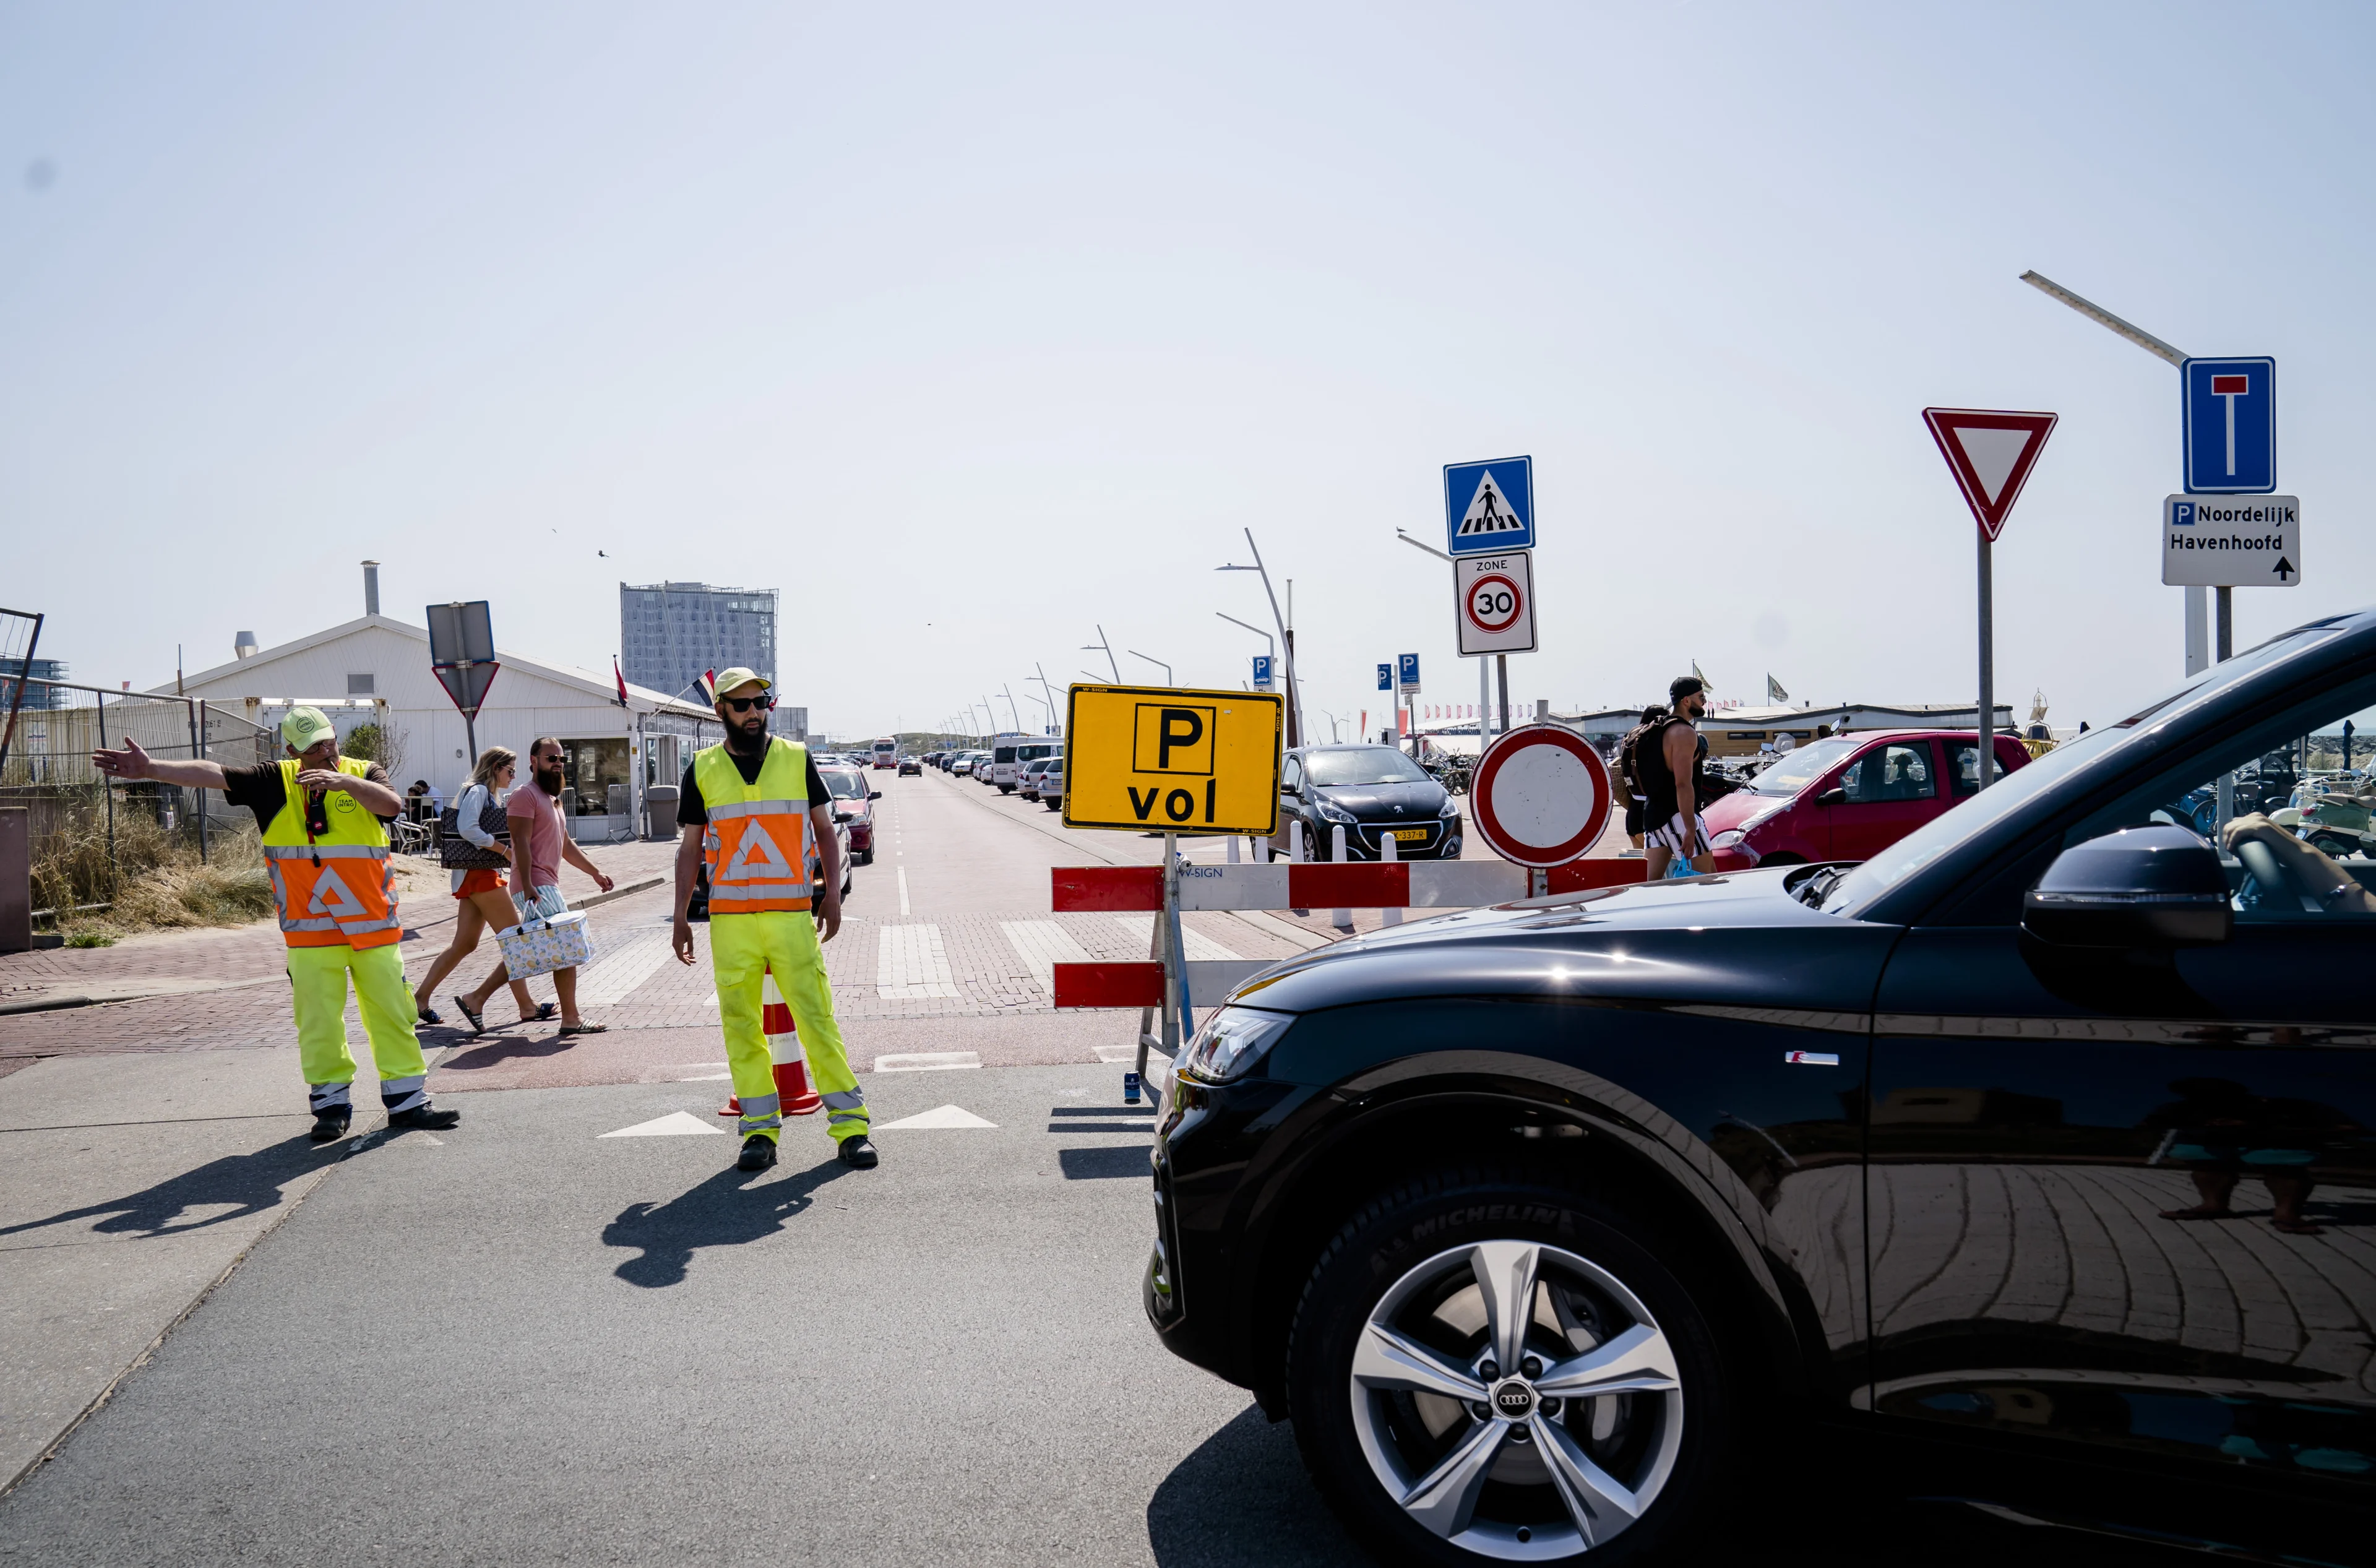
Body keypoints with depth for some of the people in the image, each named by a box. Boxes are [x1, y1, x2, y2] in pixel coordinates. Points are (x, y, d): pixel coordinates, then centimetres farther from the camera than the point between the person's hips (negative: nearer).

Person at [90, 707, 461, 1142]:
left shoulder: (363, 774, 2)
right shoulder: (275, 781, 5)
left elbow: (392, 803, -17)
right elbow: (213, 775, -2)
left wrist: (342, 781, -27)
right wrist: (150, 769, -10)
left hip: (373, 925, 0)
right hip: (311, 931, 1)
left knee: (392, 1012, 4)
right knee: (318, 1021, 3)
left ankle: (407, 1102, 13)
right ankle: (331, 1104, 16)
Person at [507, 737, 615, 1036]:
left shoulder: (552, 799, 23)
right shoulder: (525, 795, -9)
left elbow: (565, 845, 29)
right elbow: (521, 843, -17)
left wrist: (595, 872, 25)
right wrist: (528, 887, -25)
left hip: (547, 885, 10)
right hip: (536, 887, -10)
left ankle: (477, 998, 16)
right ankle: (571, 1020, -4)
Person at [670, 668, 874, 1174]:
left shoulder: (797, 759, 7)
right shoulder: (702, 771, 8)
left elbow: (824, 831, 11)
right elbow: (690, 848, 12)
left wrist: (832, 892, 0)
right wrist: (680, 918, 7)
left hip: (793, 915, -1)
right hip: (729, 920, 1)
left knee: (817, 1019, -4)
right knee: (741, 1026, 3)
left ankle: (850, 1125, 1)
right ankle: (760, 1130, 11)